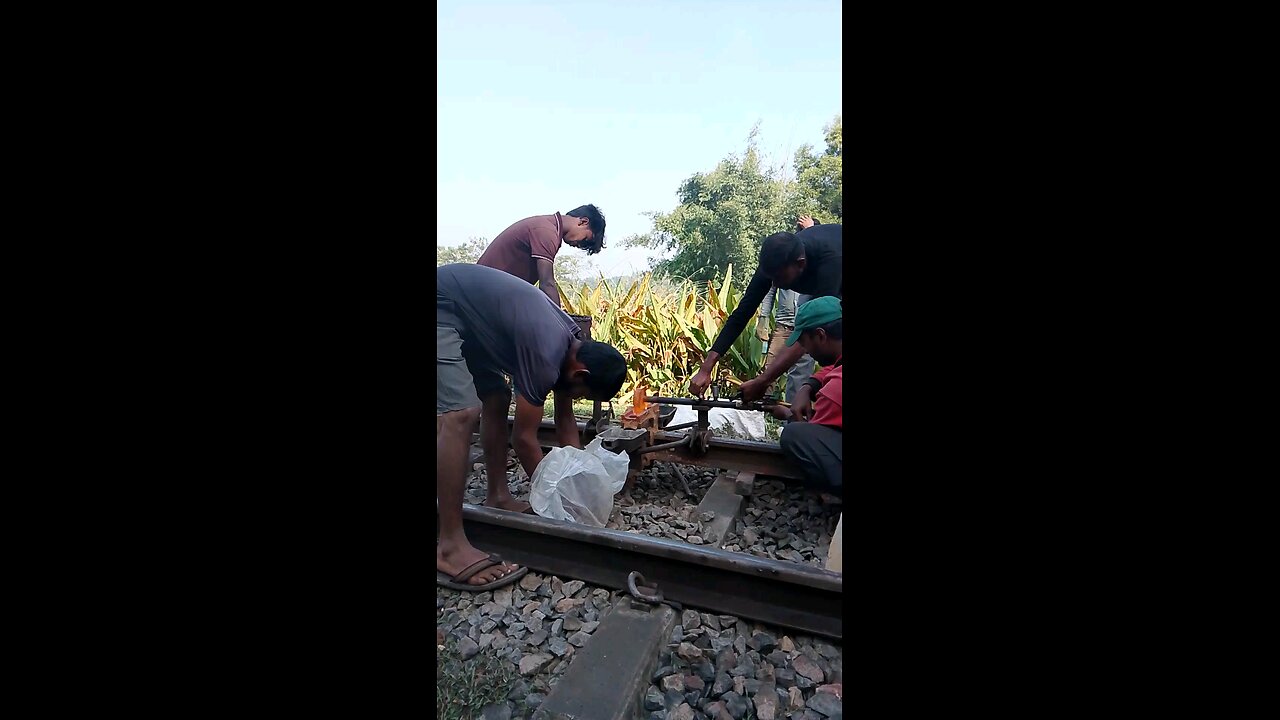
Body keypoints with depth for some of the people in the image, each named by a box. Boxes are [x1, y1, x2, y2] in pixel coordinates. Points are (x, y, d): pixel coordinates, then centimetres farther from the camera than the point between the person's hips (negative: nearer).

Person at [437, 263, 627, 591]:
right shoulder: (546, 354, -27)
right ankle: (450, 547, -16)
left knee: (496, 401, 11)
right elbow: (524, 437, -19)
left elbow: (565, 420, 10)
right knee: (460, 414, -21)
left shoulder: (574, 345, 1)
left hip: (465, 315, 10)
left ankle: (498, 497, 20)